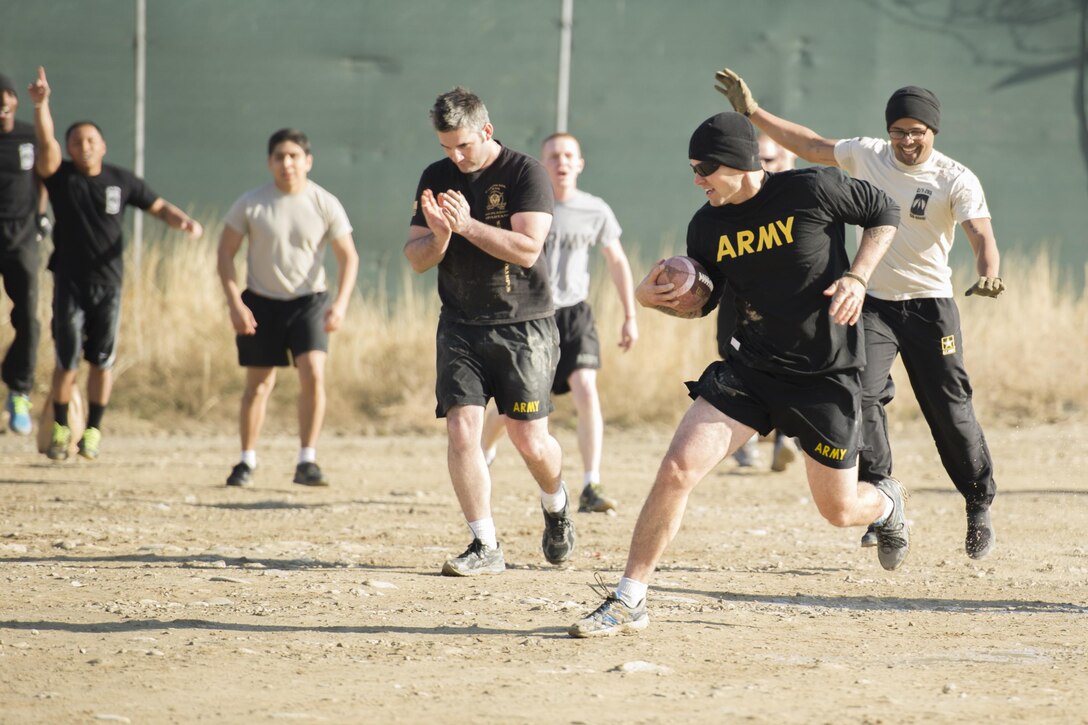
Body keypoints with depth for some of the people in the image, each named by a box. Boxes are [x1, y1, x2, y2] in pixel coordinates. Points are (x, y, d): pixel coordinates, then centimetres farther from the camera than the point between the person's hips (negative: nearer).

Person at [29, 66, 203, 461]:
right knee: (67, 362, -1)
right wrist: (41, 104, -37)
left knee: (102, 361, 3)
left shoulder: (122, 181, 2)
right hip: (69, 284, -1)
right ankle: (60, 428, 15)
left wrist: (185, 221, -14)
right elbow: (46, 142, -20)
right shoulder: (60, 177, -4)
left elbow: (158, 206, 7)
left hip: (108, 284, 1)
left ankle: (93, 430, 15)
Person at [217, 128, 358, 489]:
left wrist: (341, 303, -14)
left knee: (313, 375, -17)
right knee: (258, 385, 4)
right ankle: (247, 462, 19)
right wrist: (235, 303, -11)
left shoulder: (326, 205, -7)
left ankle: (307, 462, -10)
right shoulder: (251, 203, -8)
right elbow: (225, 252, -2)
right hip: (261, 302, 0)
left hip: (309, 301, 0)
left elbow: (348, 256, -1)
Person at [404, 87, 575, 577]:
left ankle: (556, 506, 29)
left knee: (529, 440, -4)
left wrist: (467, 225, -24)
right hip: (461, 328, 4)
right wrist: (439, 235, -15)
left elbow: (527, 249, -18)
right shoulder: (436, 179, 7)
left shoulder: (525, 174, -7)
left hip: (523, 326, -4)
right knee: (461, 429, -11)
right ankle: (485, 547, -6)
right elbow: (416, 259, 7)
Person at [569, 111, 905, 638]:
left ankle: (886, 503, 49)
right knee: (677, 469, -17)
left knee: (839, 511, 9)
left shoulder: (813, 189, -14)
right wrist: (651, 296, -8)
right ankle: (629, 602, -8)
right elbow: (700, 300, 13)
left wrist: (857, 276, -12)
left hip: (827, 374, -3)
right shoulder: (708, 225, -1)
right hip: (750, 366, 3)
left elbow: (884, 212, 2)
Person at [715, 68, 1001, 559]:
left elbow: (982, 236, -23)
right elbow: (811, 147, 16)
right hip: (874, 302, 3)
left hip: (930, 304, -3)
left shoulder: (957, 181, -11)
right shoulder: (867, 155, 2)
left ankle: (980, 505, 17)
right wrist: (753, 113, 14)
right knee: (861, 394, -16)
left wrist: (988, 276, -44)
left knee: (950, 410, -2)